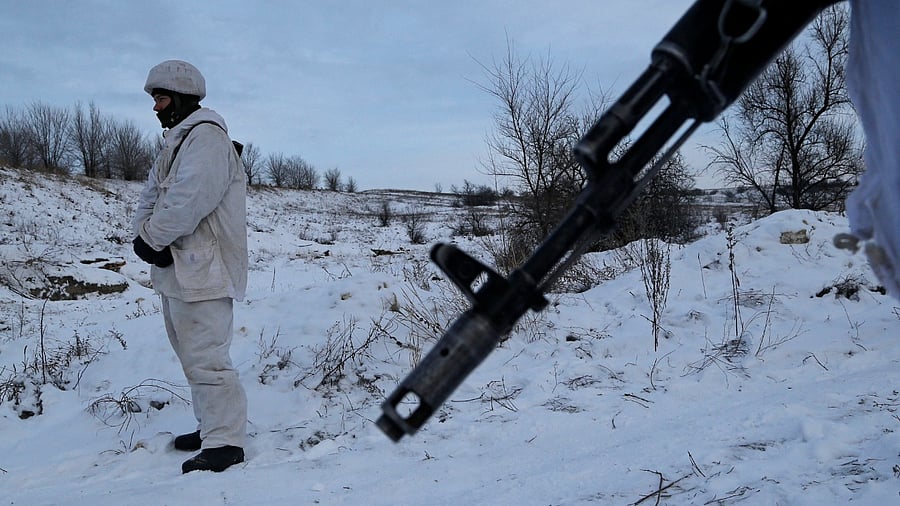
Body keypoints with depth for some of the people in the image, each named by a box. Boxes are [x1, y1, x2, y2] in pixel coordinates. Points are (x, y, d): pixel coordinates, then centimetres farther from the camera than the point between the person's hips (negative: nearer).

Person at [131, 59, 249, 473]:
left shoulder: (205, 136, -12)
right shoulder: (176, 139, 20)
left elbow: (189, 201, -25)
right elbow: (151, 197, 13)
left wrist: (150, 238, -15)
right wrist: (144, 233, -6)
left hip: (200, 269, -11)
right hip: (175, 268, 11)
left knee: (206, 358, -8)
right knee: (193, 356, 18)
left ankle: (224, 442, 0)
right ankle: (214, 426, 30)